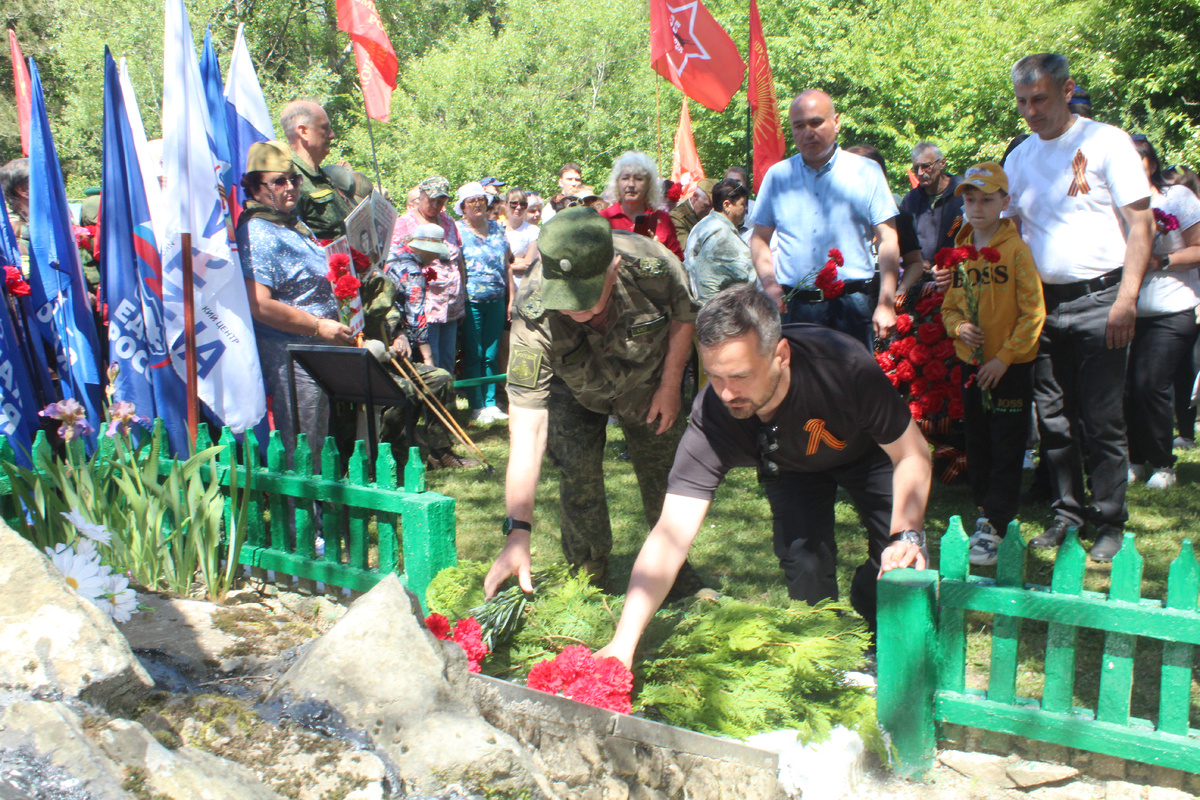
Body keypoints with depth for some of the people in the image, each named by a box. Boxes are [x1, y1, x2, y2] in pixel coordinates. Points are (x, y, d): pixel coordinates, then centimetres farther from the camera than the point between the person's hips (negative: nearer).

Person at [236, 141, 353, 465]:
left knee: (316, 444, 16)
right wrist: (318, 326, -20)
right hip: (288, 353, -10)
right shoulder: (258, 234, -16)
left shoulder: (295, 224, 16)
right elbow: (259, 306, -25)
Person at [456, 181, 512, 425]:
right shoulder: (457, 231, -1)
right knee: (473, 355, -1)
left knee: (491, 355, 8)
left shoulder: (497, 228, 12)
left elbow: (507, 264, 16)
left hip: (496, 301, 4)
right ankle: (476, 407, 6)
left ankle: (491, 403, 15)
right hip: (471, 302, -4)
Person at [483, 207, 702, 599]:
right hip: (573, 391, -1)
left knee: (664, 474, 5)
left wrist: (670, 387, -10)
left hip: (648, 380, 1)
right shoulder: (533, 318, -41)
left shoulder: (652, 266, -39)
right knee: (577, 477, -9)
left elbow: (684, 315, -12)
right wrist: (518, 531, -48)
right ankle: (588, 579, 13)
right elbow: (527, 423, -44)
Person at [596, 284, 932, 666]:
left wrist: (907, 534, -40)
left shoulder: (844, 364, -42)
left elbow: (912, 454, -26)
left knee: (900, 560, -17)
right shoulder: (711, 419, -39)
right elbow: (672, 534, -43)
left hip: (867, 451, 0)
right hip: (791, 469, 1)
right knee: (805, 565, -19)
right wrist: (623, 642, -52)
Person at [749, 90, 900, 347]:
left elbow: (888, 241, 2)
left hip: (851, 304, -1)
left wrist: (886, 304, -7)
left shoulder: (866, 173, 5)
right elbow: (759, 239, 13)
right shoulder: (777, 176, 10)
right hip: (793, 304, 1)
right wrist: (769, 284, -4)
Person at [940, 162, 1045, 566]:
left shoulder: (1016, 249, -10)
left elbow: (1033, 312, -12)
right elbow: (949, 307, 15)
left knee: (1006, 450, -3)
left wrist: (1004, 357, -15)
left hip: (1011, 367, -5)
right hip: (971, 364, 6)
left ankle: (994, 529, -1)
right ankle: (986, 512, 26)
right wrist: (959, 327, -7)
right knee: (977, 445, 12)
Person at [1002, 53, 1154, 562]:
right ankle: (1067, 515, 20)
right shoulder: (1019, 158, 12)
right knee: (1054, 420, 9)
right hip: (1042, 305, 5)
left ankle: (1110, 525, 7)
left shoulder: (1106, 142, -3)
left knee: (1103, 421, -2)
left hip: (1097, 300, -5)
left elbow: (1141, 224, -6)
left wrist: (1127, 297, -14)